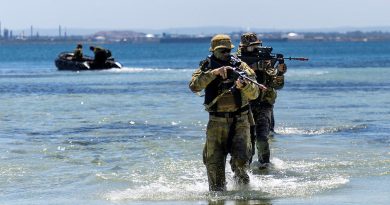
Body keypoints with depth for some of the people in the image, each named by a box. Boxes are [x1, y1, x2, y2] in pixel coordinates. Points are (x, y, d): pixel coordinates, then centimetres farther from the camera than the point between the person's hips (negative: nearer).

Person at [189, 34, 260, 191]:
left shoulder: (240, 66, 1)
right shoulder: (206, 68, 3)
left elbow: (254, 94, -8)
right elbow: (194, 86, -17)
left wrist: (243, 85, -29)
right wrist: (213, 73, -25)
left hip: (239, 121, -1)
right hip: (216, 123, 1)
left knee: (241, 159, -14)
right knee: (214, 164, 0)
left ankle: (240, 177, 18)